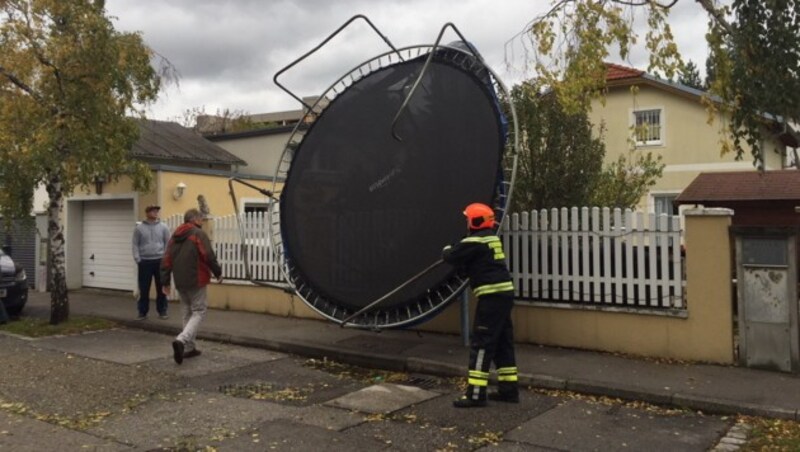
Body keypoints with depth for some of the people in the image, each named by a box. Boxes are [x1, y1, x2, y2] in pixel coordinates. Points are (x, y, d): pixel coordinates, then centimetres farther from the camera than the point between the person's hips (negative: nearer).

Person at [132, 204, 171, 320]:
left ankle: (162, 311, 13)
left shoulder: (163, 227, 4)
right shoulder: (139, 228, 3)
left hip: (160, 261, 0)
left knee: (161, 288, 5)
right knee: (144, 289, 4)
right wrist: (137, 259, -6)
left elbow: (168, 244, 4)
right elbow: (135, 245, 3)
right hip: (145, 262, 0)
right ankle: (142, 312, 14)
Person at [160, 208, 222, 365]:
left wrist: (165, 281, 15)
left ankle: (189, 347, 17)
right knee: (198, 312, 0)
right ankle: (181, 340, -21)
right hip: (196, 281, -7)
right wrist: (218, 273, -2)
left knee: (188, 313, 17)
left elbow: (167, 260, 12)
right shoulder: (198, 233, -8)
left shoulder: (175, 236, 14)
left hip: (180, 282, 7)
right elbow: (209, 256, -15)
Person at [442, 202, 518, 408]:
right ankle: (509, 389, 21)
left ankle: (476, 393, -4)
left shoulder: (475, 241, -12)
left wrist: (447, 250, 14)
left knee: (481, 343, -6)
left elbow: (450, 256, -7)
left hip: (492, 296, -10)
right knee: (503, 342, 14)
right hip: (504, 293, 10)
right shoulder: (492, 238, 17)